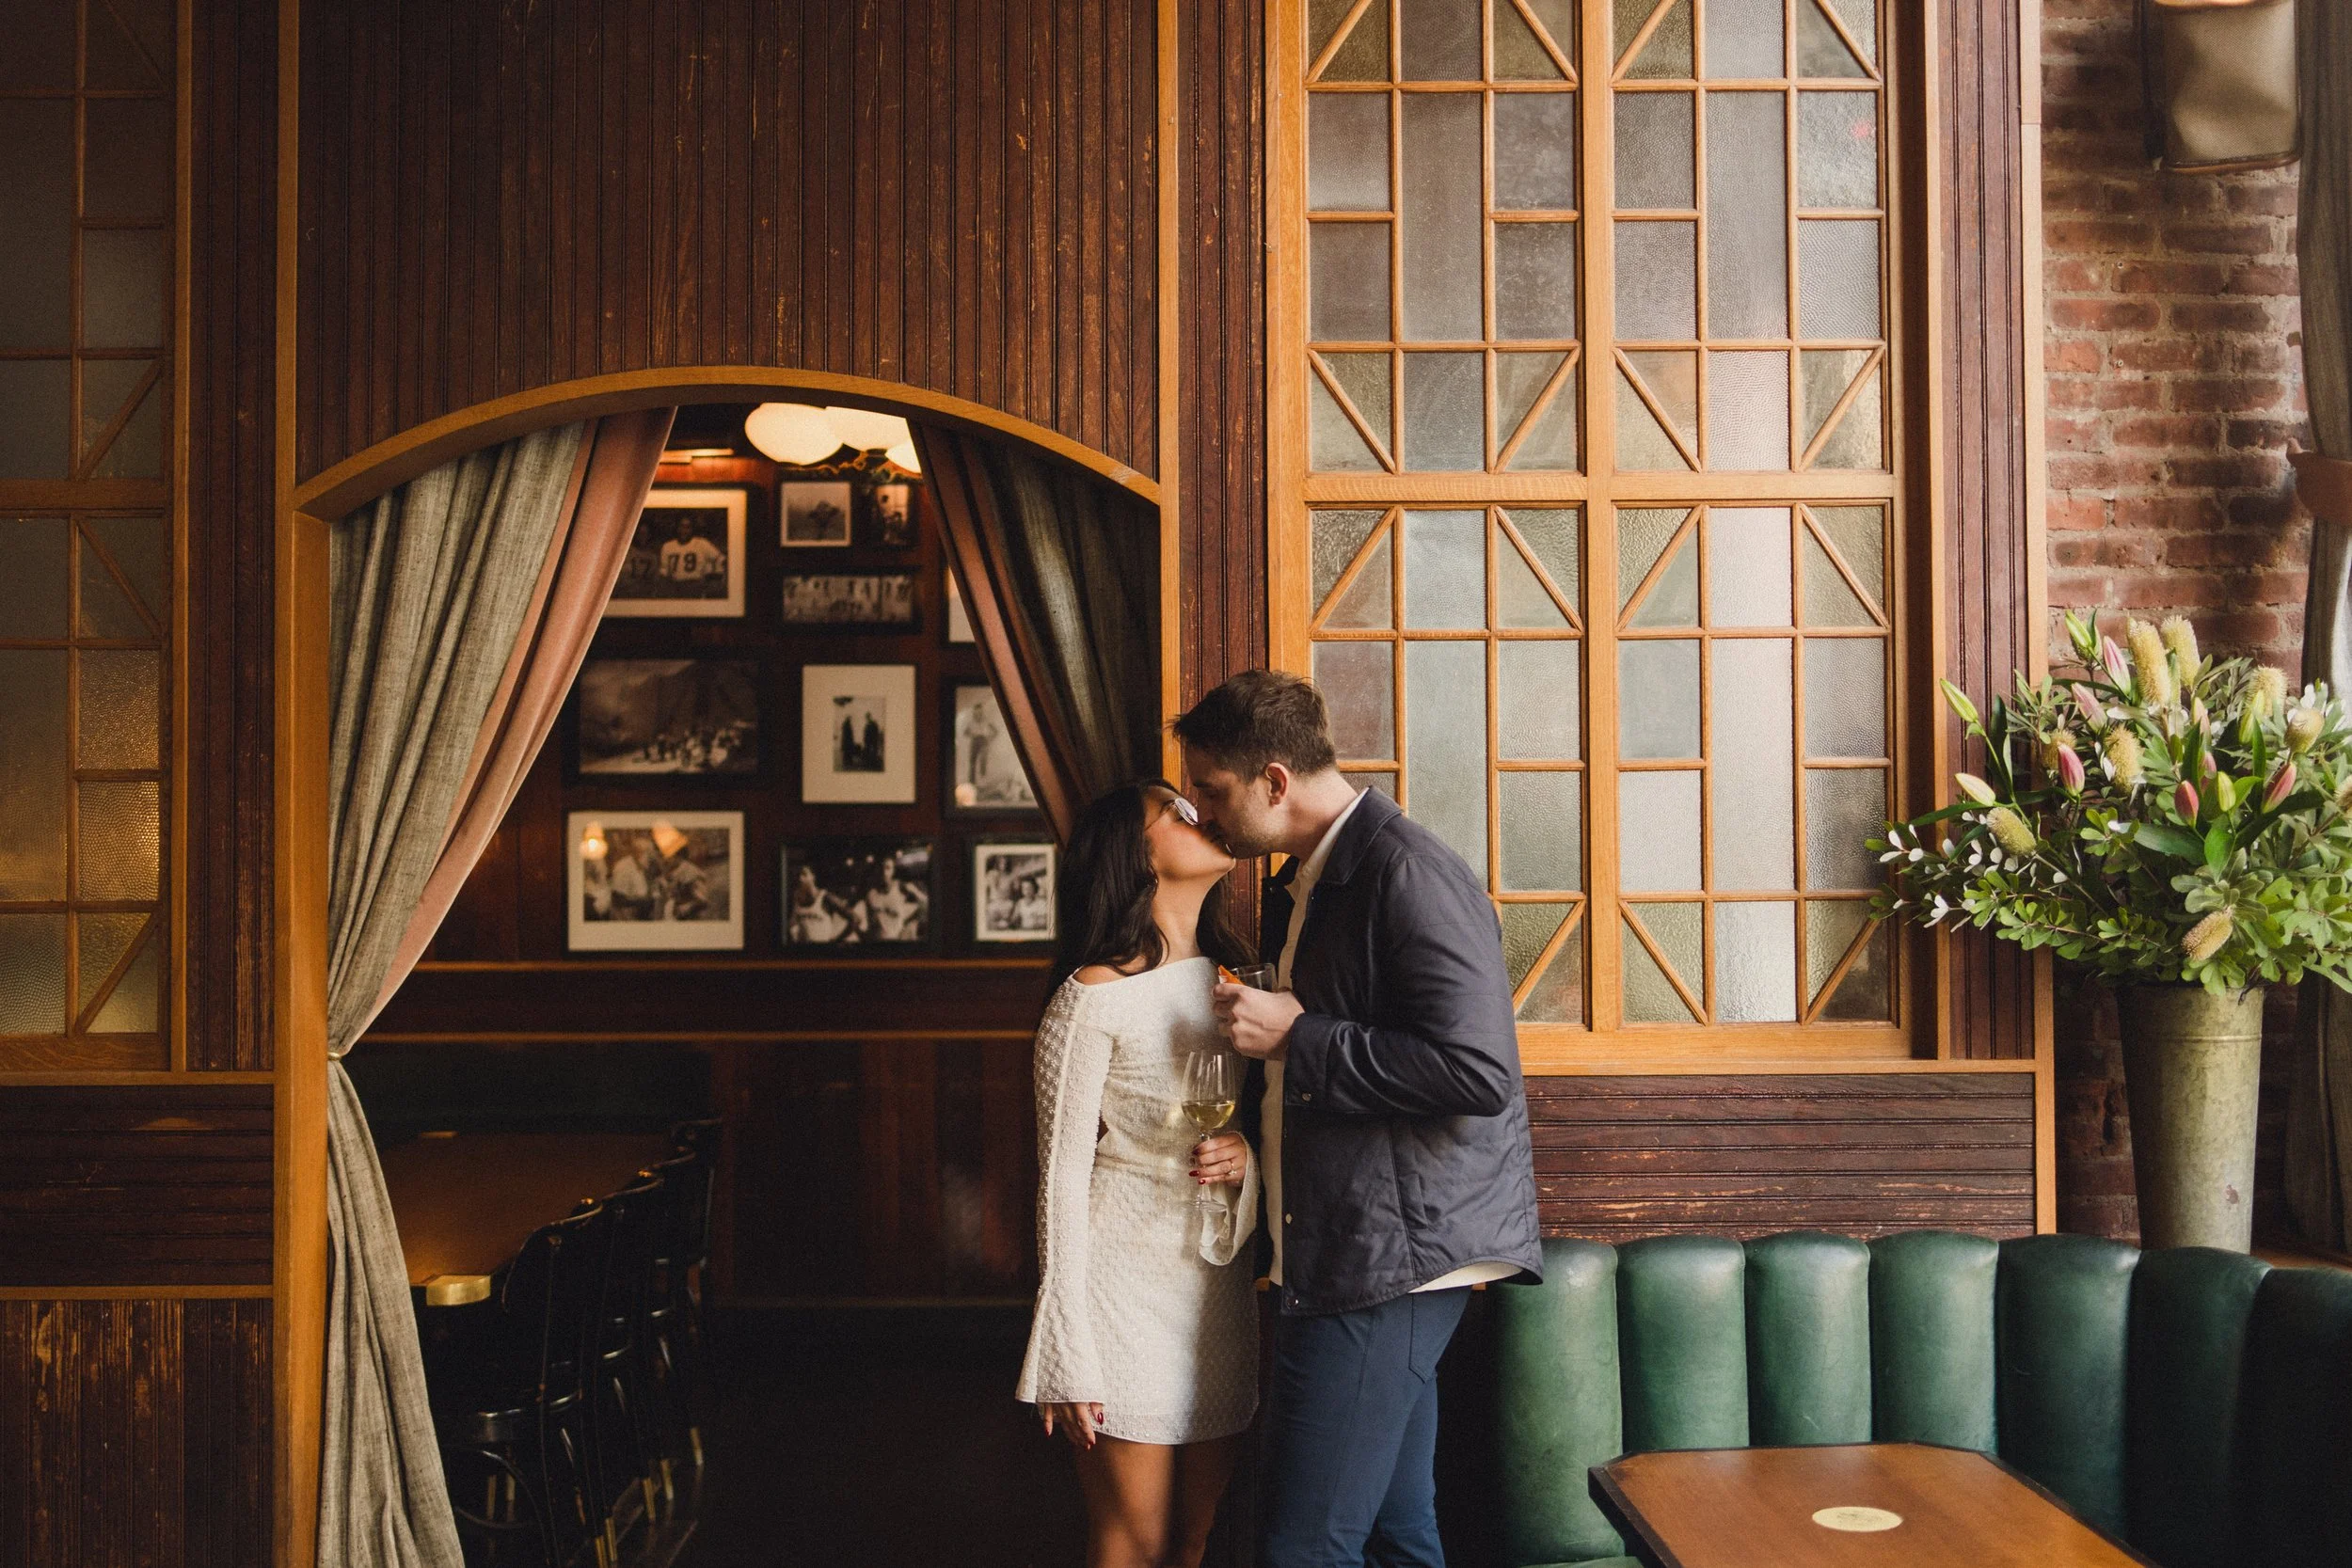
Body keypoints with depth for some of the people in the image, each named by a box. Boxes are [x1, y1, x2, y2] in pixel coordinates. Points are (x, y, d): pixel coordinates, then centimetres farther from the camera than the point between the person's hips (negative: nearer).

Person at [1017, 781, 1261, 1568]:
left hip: (1220, 1288, 6)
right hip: (1127, 1283, -6)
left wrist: (1248, 1153, -8)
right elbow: (1062, 1176, -11)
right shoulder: (1096, 996, -12)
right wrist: (1069, 1356, -12)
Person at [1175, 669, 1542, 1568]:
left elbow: (1479, 1071, -24)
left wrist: (1296, 1036, -18)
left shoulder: (1409, 874, -15)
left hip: (1394, 1252, -10)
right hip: (1342, 1255, 10)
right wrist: (1253, 1136, 9)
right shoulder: (1299, 888, 17)